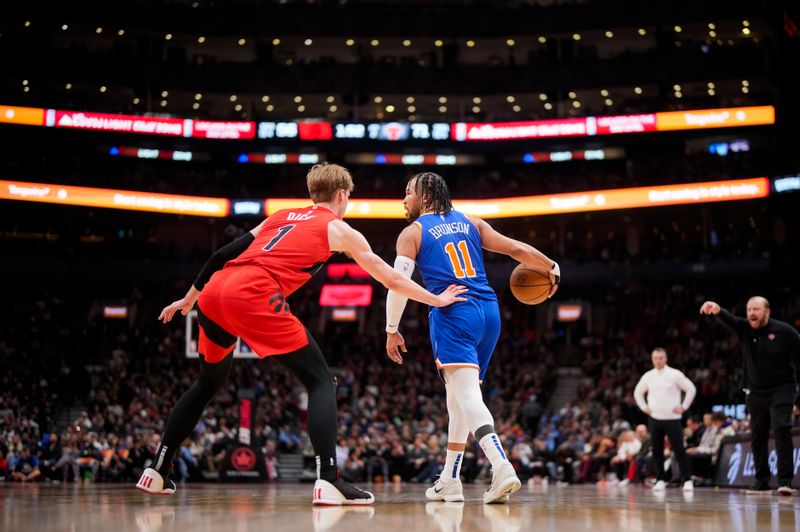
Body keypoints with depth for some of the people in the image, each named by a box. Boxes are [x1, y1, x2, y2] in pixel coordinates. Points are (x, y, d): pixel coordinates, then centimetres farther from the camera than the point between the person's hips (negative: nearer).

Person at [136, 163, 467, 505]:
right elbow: (391, 279, 18)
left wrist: (189, 299, 34)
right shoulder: (338, 229, 15)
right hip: (254, 296, -7)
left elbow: (223, 255, 27)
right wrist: (436, 300, 30)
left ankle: (157, 472, 27)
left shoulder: (281, 216, 30)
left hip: (214, 292, 7)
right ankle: (328, 480, -13)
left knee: (209, 383, 26)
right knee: (321, 381, 2)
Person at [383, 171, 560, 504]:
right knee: (458, 396, 17)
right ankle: (449, 481, 23)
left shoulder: (412, 233, 5)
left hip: (453, 314, -6)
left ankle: (502, 467, -36)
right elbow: (515, 248, 14)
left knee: (466, 395, -14)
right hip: (488, 312, 6)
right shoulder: (470, 223, 18)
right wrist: (551, 268, 28)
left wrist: (392, 331, 7)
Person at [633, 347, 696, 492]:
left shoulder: (675, 374, -4)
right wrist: (644, 407, 9)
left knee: (679, 450, -7)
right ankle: (660, 480, 11)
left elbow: (691, 389, 0)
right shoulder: (648, 376, 6)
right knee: (657, 450, 4)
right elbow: (638, 392, 20)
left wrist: (683, 407, -5)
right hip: (655, 419, 4)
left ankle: (687, 480, -3)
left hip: (672, 418, -3)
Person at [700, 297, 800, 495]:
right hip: (756, 392, 4)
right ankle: (762, 482, 14)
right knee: (757, 436, 5)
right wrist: (717, 311, -44)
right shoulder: (744, 328, -2)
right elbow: (728, 319, -22)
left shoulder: (783, 330, -9)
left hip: (782, 389, -4)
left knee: (781, 428, -19)